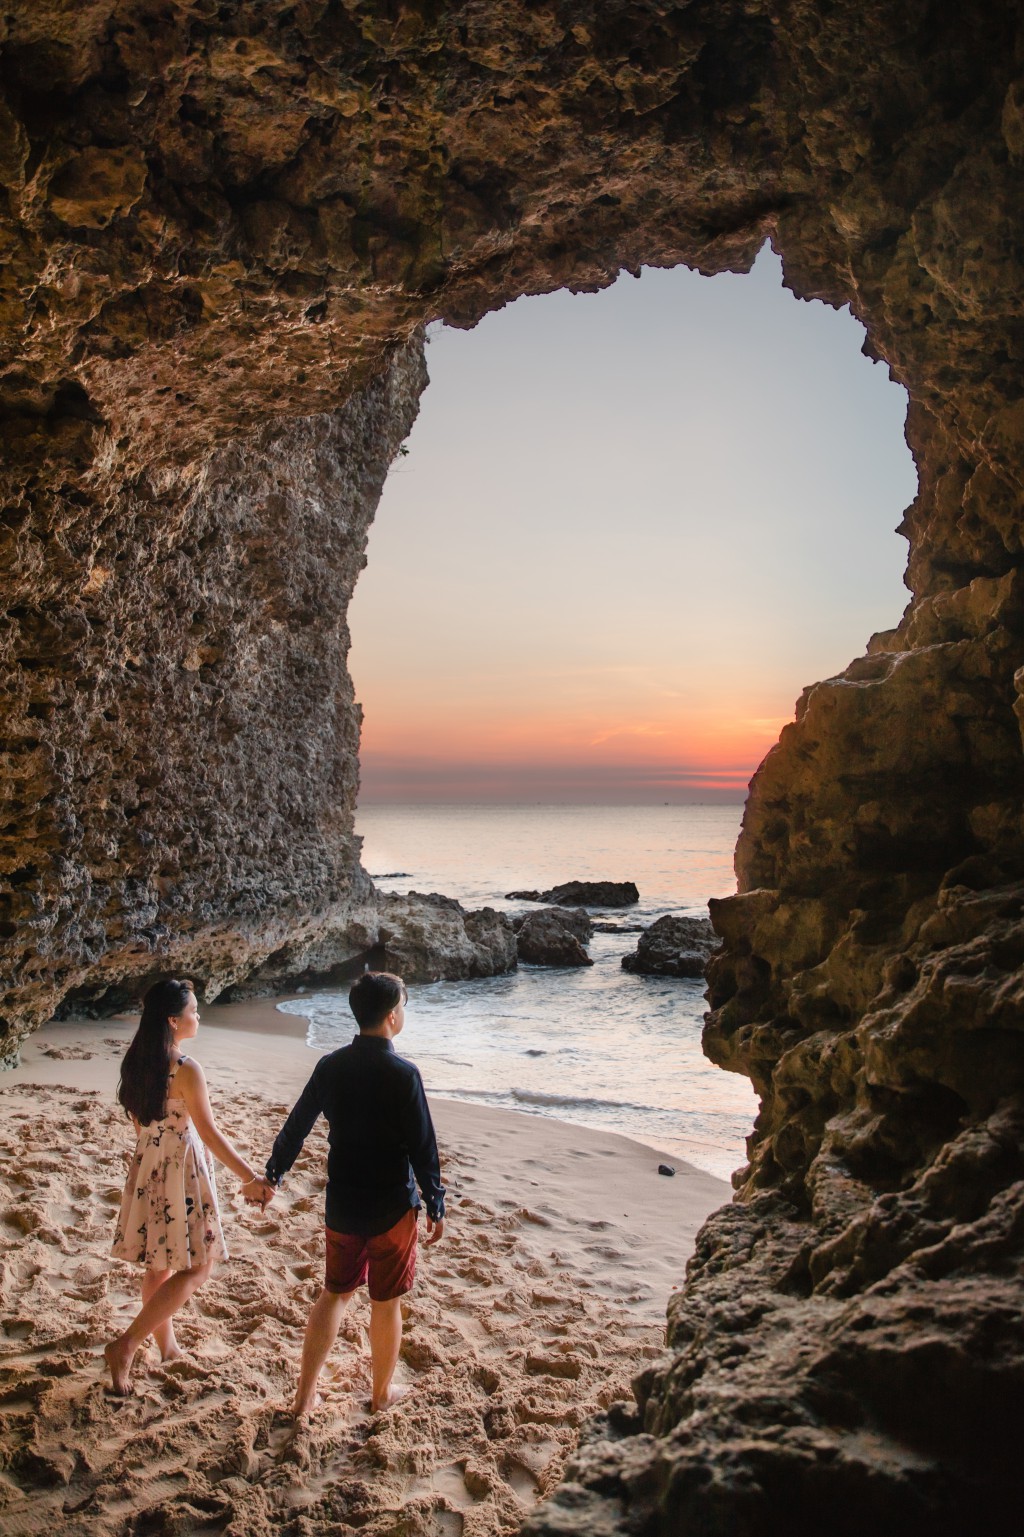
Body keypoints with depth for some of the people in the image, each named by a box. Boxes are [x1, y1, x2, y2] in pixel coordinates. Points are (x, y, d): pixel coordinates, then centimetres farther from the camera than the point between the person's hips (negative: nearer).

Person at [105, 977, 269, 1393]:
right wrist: (251, 1179, -15)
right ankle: (126, 1345, 1)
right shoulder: (186, 1070, -22)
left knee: (159, 1263, 19)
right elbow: (209, 1133, -20)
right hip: (182, 1171, -8)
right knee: (196, 1267, 5)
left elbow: (138, 1122, 12)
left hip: (146, 1167, 8)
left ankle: (167, 1347, 33)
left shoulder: (135, 1062, 1)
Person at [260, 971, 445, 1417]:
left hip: (342, 1205, 5)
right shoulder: (402, 1074, -19)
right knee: (386, 1303, 13)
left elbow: (296, 1126, 5)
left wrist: (272, 1175, 18)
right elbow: (422, 1147, -15)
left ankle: (305, 1394, 25)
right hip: (392, 1208, -4)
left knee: (334, 1293, 20)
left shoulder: (331, 1066, -4)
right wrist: (436, 1206, -5)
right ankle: (382, 1393, 30)